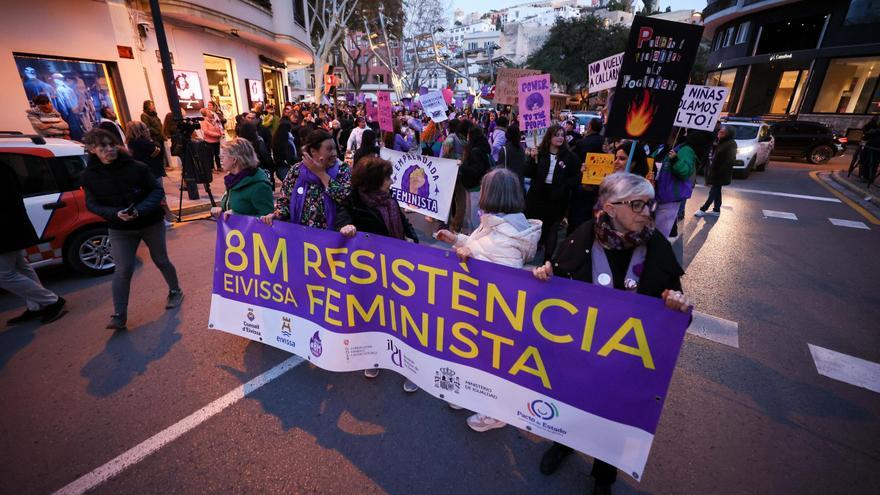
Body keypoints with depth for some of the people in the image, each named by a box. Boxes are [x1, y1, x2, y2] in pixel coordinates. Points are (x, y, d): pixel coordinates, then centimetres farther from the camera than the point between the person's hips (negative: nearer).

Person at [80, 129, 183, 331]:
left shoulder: (136, 167, -13)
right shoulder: (89, 176, -6)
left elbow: (157, 190, -9)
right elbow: (92, 204, -2)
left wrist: (141, 210, -25)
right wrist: (115, 214, -22)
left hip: (151, 223, -1)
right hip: (119, 230, 1)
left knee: (161, 261, 13)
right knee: (123, 270, -5)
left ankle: (175, 291, 37)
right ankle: (119, 315, 4)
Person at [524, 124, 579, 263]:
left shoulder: (569, 156, -1)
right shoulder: (539, 153, 1)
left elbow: (576, 178, -2)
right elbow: (528, 174, -4)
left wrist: (563, 186, -18)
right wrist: (532, 158, -17)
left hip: (557, 198, 0)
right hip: (537, 196, 1)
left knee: (551, 229, 10)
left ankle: (548, 260, 22)